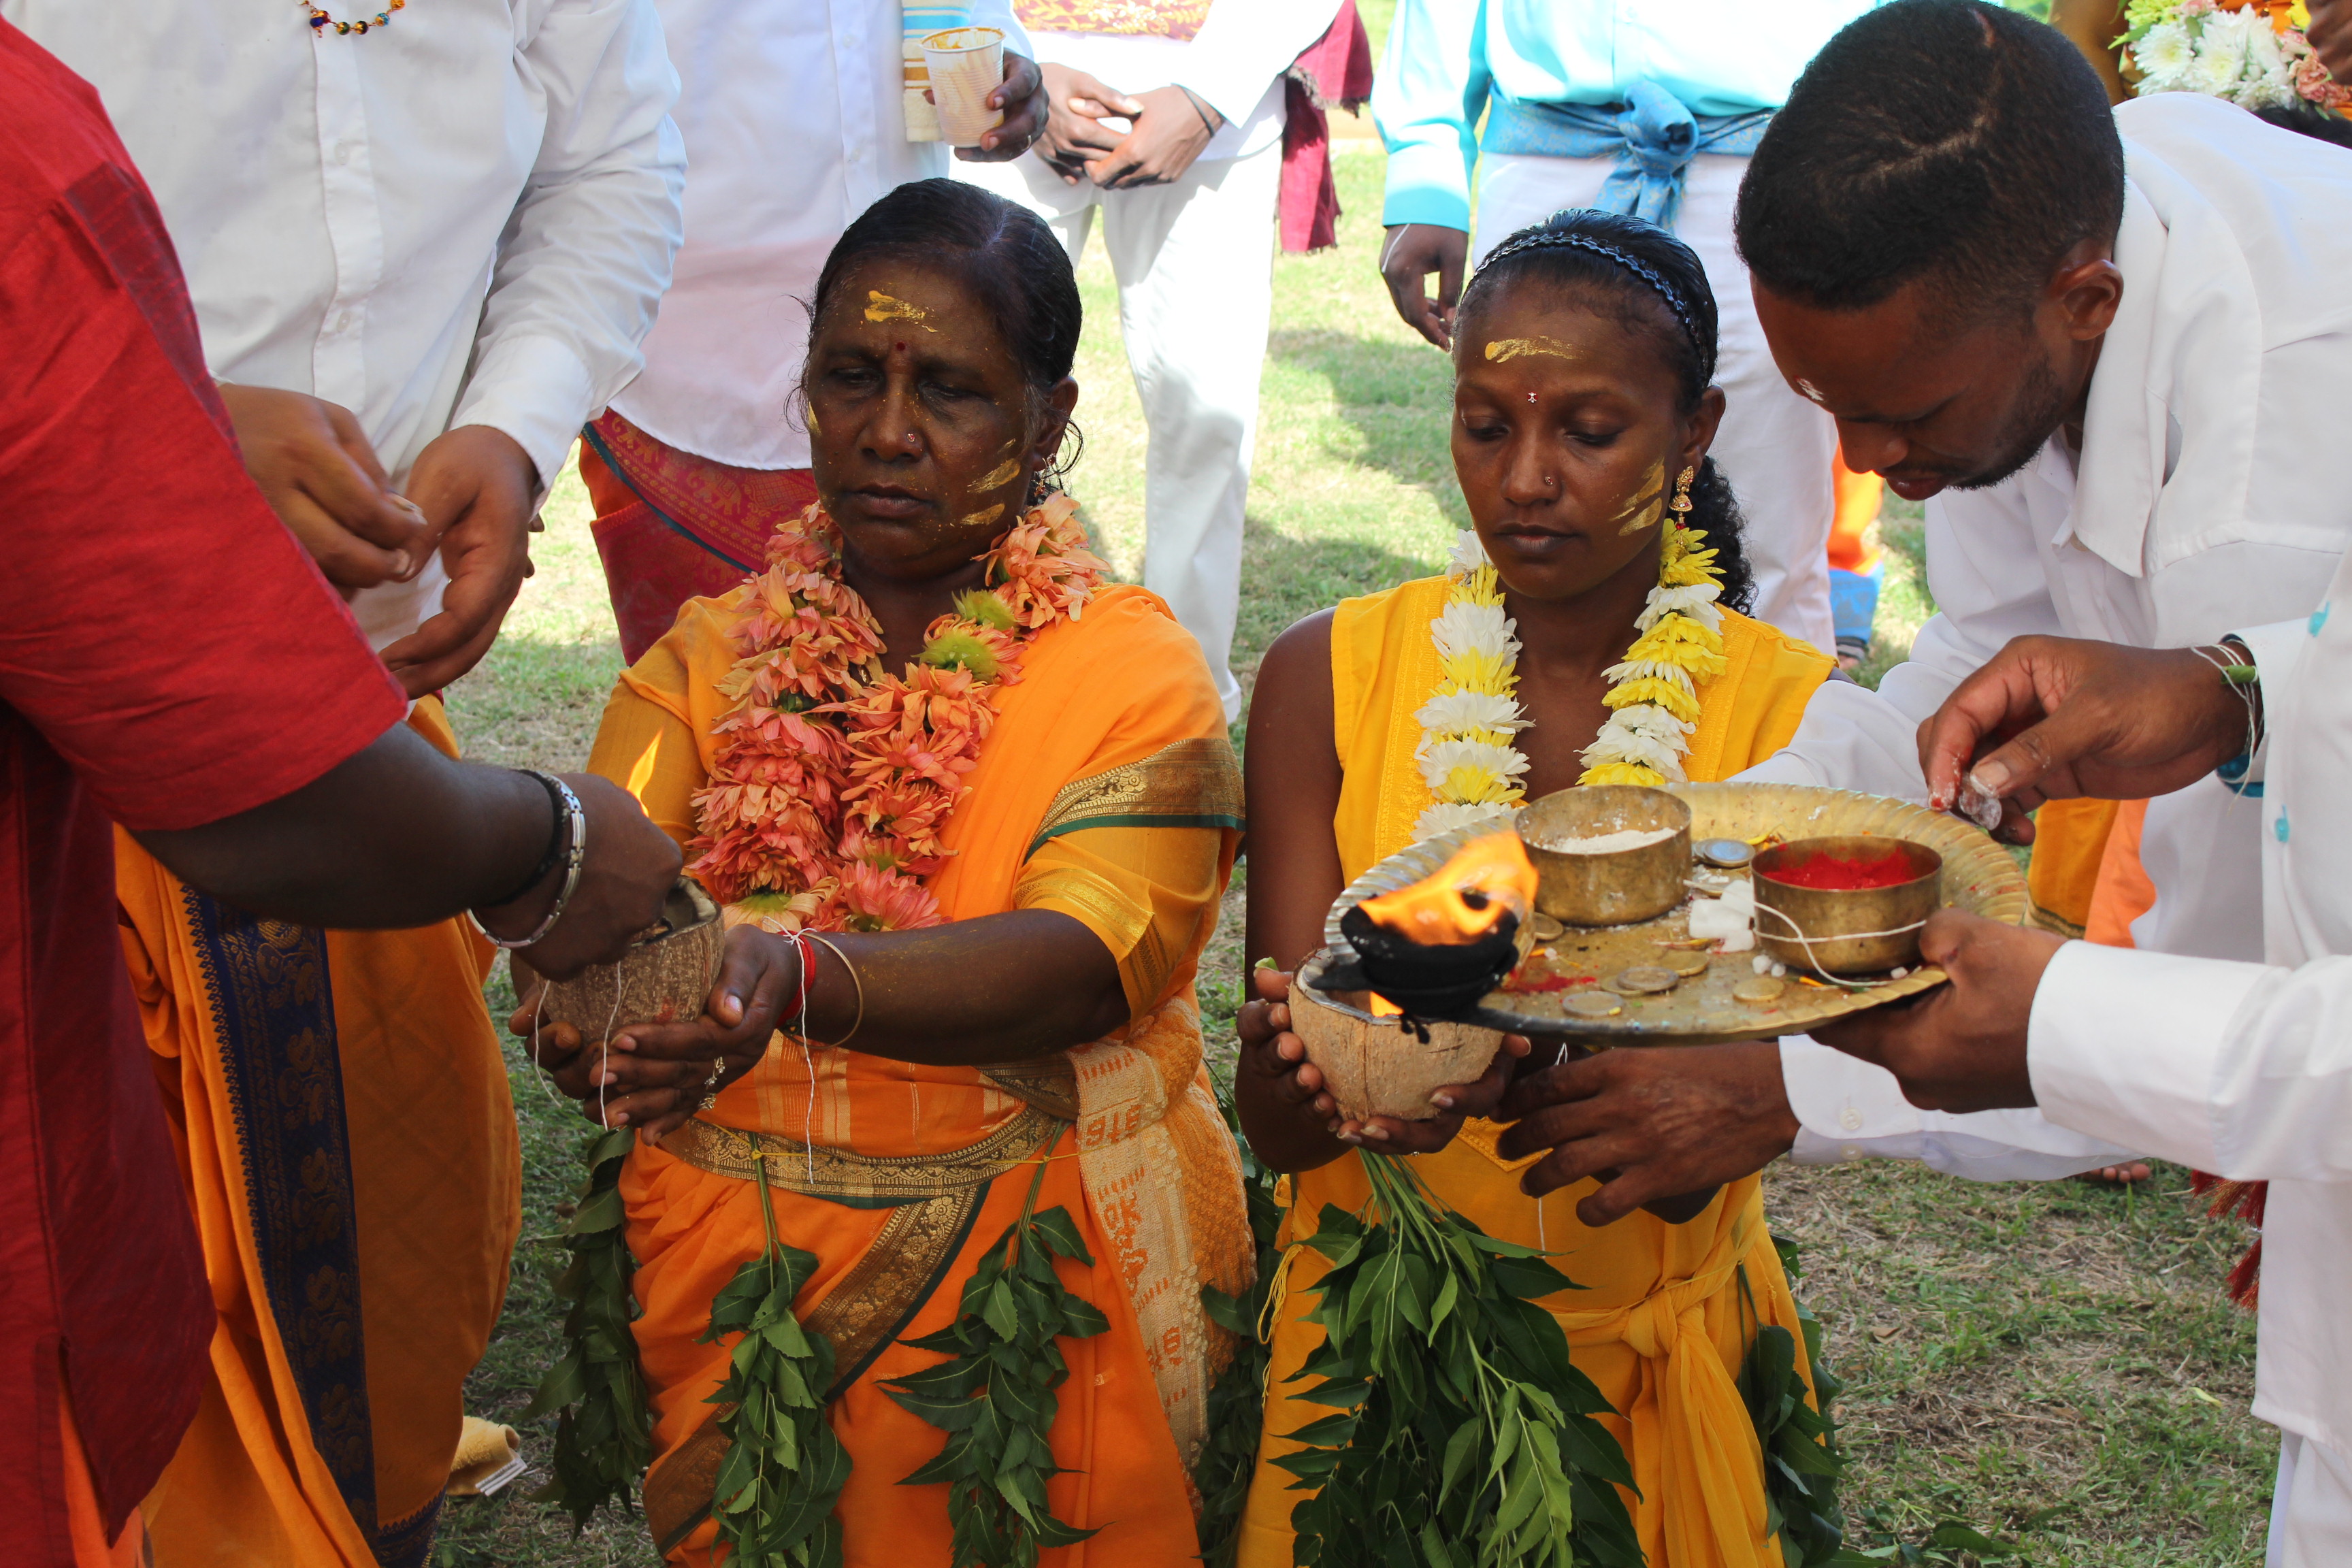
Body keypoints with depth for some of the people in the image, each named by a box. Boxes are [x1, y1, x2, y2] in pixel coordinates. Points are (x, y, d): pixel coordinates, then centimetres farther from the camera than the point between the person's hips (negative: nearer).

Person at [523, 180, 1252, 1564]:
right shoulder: (706, 661, 9)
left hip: (1047, 1280, -2)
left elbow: (1086, 959, -17)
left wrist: (802, 975, -34)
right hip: (733, 1273, 2)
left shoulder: (1136, 670, -1)